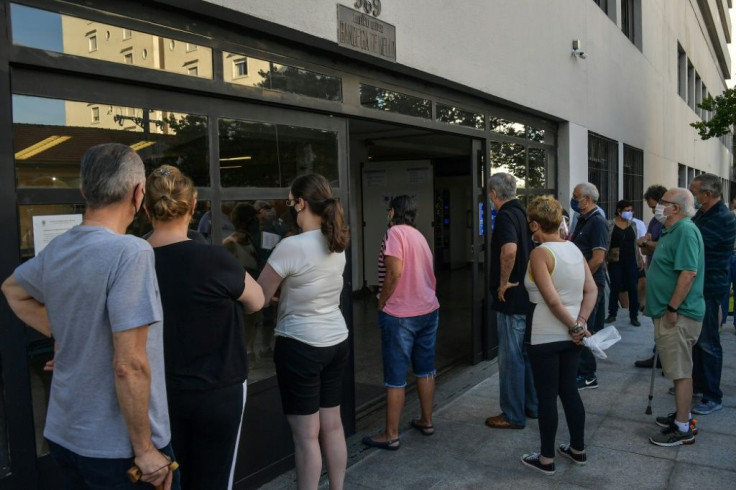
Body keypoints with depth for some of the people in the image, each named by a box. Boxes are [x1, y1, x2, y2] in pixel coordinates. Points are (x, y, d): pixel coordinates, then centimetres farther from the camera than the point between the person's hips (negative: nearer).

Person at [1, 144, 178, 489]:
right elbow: (129, 365, -26)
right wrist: (144, 448, -17)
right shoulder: (130, 252, -23)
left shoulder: (55, 249, 1)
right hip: (116, 448, -7)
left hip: (62, 435, 7)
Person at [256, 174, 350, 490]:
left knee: (306, 435, 4)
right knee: (332, 426, 17)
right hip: (337, 341, 7)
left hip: (301, 346, -7)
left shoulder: (291, 246, -19)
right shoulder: (337, 243, 3)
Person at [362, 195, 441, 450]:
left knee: (395, 377, 0)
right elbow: (426, 274, 11)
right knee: (425, 369, 17)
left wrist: (381, 304, -11)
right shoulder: (419, 235, 12)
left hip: (400, 315, -8)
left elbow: (394, 272, -21)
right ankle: (426, 421, 29)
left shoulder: (395, 232, -12)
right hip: (428, 311, 8)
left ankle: (391, 435, 8)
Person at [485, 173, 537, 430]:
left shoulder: (505, 216, -17)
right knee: (527, 353, 19)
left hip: (511, 299, -9)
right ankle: (531, 406, 31)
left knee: (511, 358, 1)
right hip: (527, 296, 9)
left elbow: (509, 250, -35)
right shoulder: (523, 213, 11)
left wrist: (504, 282, -22)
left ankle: (513, 416, 11)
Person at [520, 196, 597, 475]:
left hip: (545, 336, -7)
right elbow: (592, 290, 4)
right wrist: (580, 322, -2)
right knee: (569, 390, 19)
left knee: (547, 396, 5)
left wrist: (574, 327, -12)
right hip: (570, 335, 7)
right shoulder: (574, 249, 5)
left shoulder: (539, 253, -16)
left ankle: (547, 459, 18)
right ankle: (578, 450, 31)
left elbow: (552, 300, -23)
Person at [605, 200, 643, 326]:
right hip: (615, 262, -3)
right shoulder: (610, 225, -4)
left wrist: (640, 259, 11)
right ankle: (612, 314, 14)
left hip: (631, 261, 3)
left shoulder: (633, 225, 8)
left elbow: (635, 243, 14)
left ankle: (634, 316, 9)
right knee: (615, 288, 2)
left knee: (633, 288, 1)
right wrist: (604, 261, -9)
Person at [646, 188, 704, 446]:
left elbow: (688, 273, -26)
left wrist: (672, 308, -24)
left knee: (681, 371, -2)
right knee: (678, 369, 19)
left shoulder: (685, 231, -18)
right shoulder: (671, 231, 15)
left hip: (679, 315, -10)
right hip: (670, 312, 10)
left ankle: (683, 429, 6)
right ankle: (683, 415, 32)